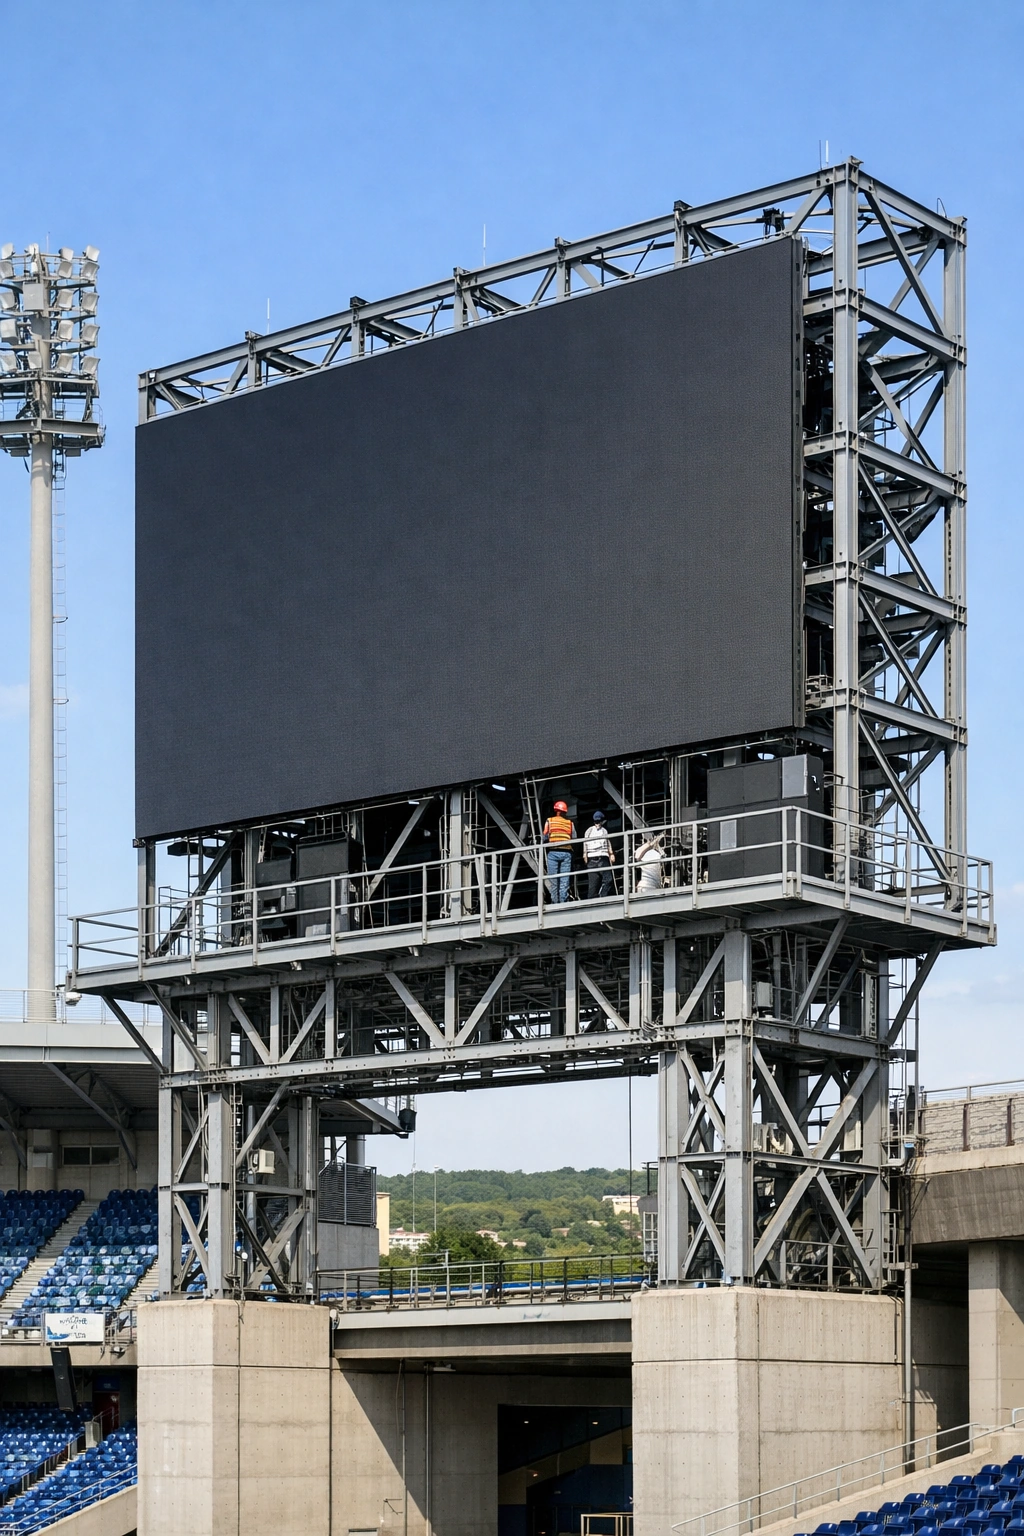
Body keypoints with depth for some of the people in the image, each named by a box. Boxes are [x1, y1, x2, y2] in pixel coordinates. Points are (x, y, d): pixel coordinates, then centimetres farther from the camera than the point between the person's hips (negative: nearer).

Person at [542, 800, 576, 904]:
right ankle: (564, 900, -4)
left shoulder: (549, 821, 4)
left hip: (553, 852, -1)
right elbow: (574, 838, 4)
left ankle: (555, 901, -5)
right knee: (565, 879, 2)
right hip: (566, 852, 1)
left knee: (553, 879, 0)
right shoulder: (570, 823, 9)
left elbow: (545, 837, -1)